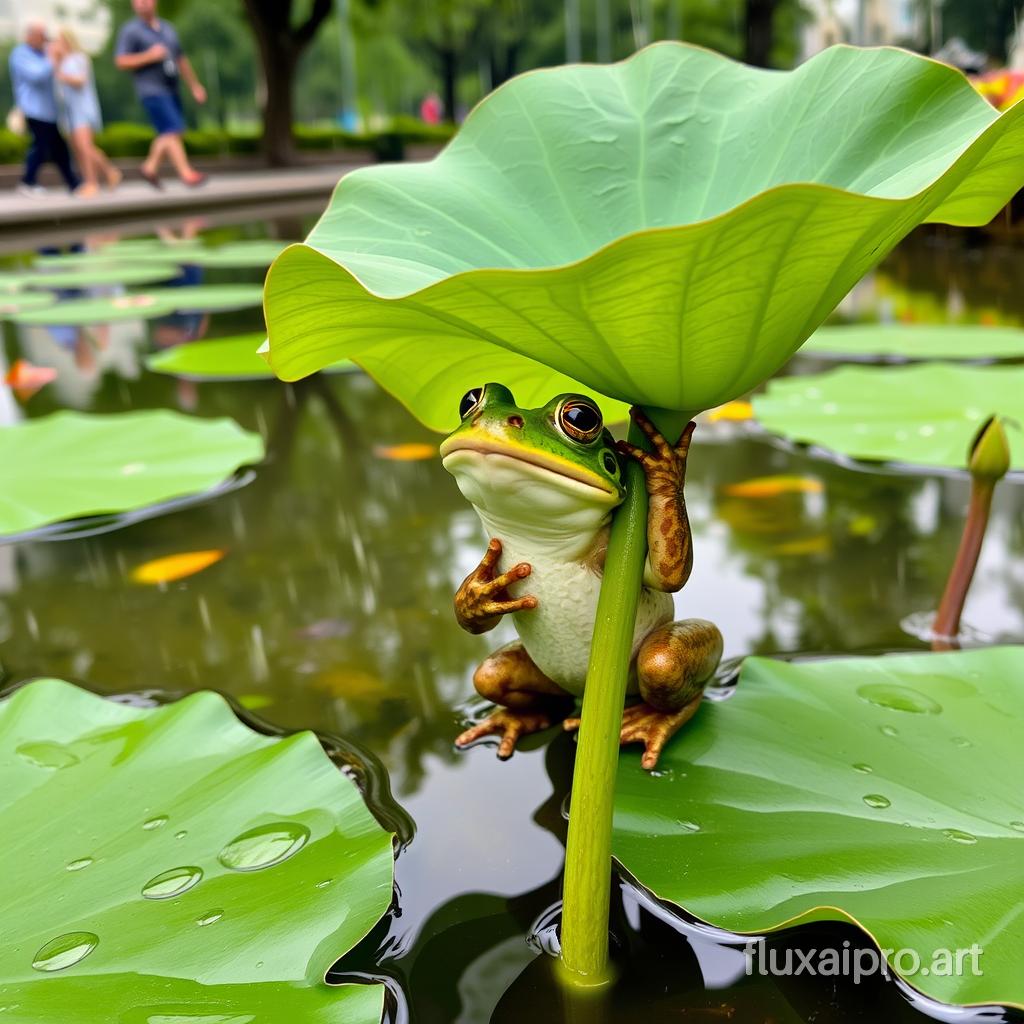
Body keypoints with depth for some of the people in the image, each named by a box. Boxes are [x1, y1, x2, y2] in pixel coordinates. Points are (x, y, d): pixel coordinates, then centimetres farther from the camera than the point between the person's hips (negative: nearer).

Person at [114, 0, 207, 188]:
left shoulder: (167, 28, 16)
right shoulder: (130, 30, -3)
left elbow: (181, 60, 22)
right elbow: (122, 62, -9)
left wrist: (195, 86, 20)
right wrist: (149, 56, -19)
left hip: (171, 89, 7)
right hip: (151, 90, -7)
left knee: (167, 135, 11)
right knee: (172, 131, -17)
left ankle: (150, 167, 26)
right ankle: (186, 173, -19)